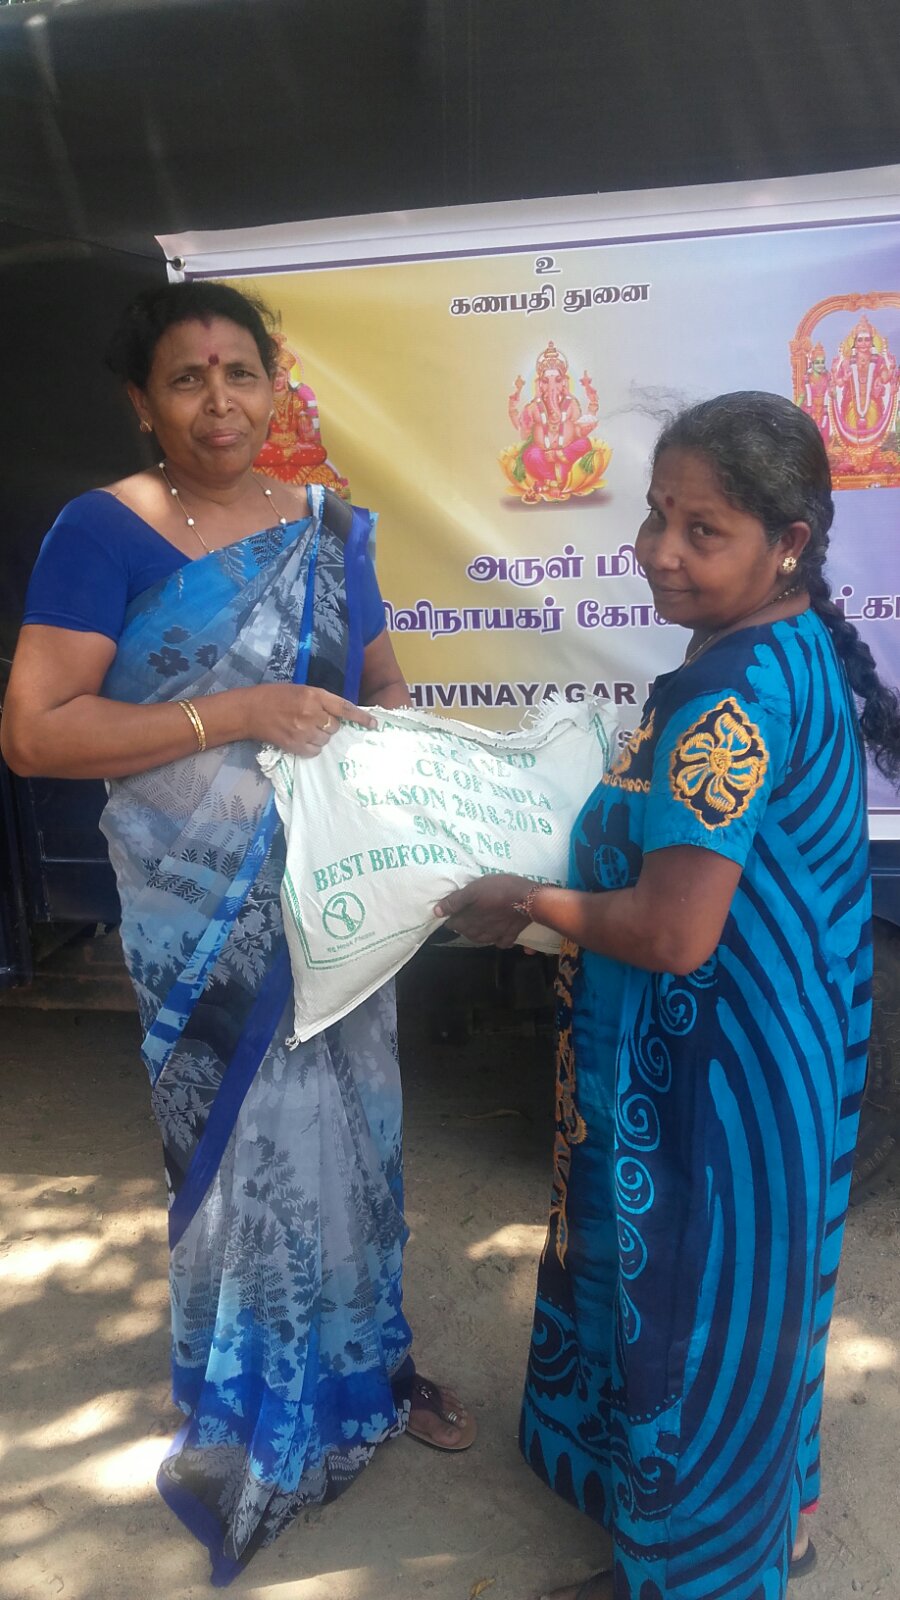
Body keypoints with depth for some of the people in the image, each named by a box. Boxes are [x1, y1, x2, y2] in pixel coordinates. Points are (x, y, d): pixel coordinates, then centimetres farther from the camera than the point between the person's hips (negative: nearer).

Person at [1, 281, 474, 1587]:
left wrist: (390, 722, -8)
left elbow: (381, 684, 15)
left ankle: (368, 1358, 42)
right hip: (204, 911, -4)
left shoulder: (330, 531, 6)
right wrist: (233, 714, -23)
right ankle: (258, 1422, 34)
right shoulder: (106, 531, -9)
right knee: (246, 1144, 8)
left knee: (352, 1122, 16)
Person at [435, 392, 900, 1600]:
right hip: (787, 1050, 10)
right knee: (752, 1290, 27)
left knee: (693, 1306, 12)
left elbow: (674, 936, -29)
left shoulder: (731, 691, -27)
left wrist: (529, 903, -15)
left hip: (713, 1077, -10)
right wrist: (594, 844, 12)